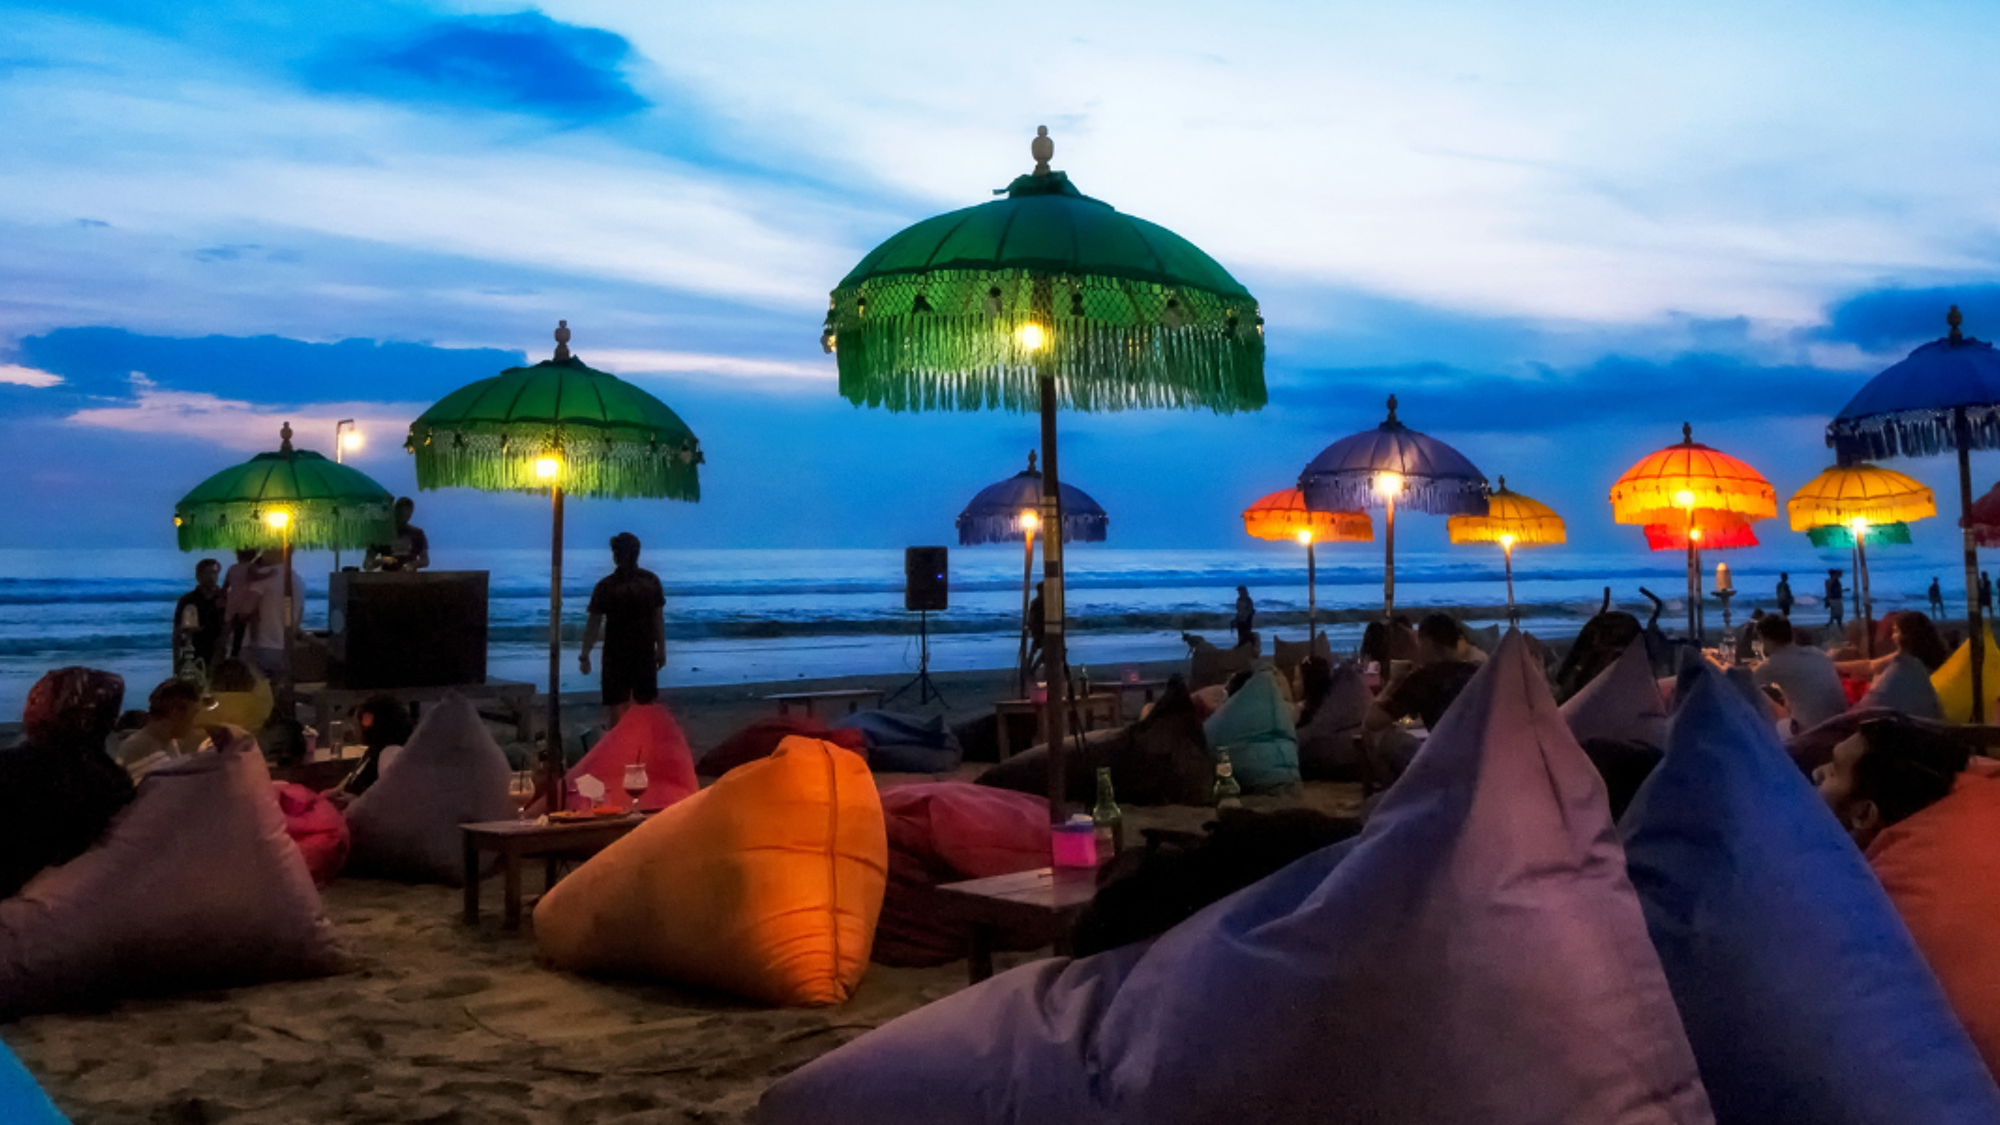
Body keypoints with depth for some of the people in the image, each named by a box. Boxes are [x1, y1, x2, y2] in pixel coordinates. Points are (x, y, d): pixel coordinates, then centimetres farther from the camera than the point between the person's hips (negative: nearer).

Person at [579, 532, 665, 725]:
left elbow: (593, 624, -7)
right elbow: (659, 619, 2)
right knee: (647, 705, 14)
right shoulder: (651, 581, -3)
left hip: (615, 653, -2)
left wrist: (584, 656, 0)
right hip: (646, 652, 3)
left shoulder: (606, 586, -11)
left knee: (617, 708, 2)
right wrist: (661, 650, 11)